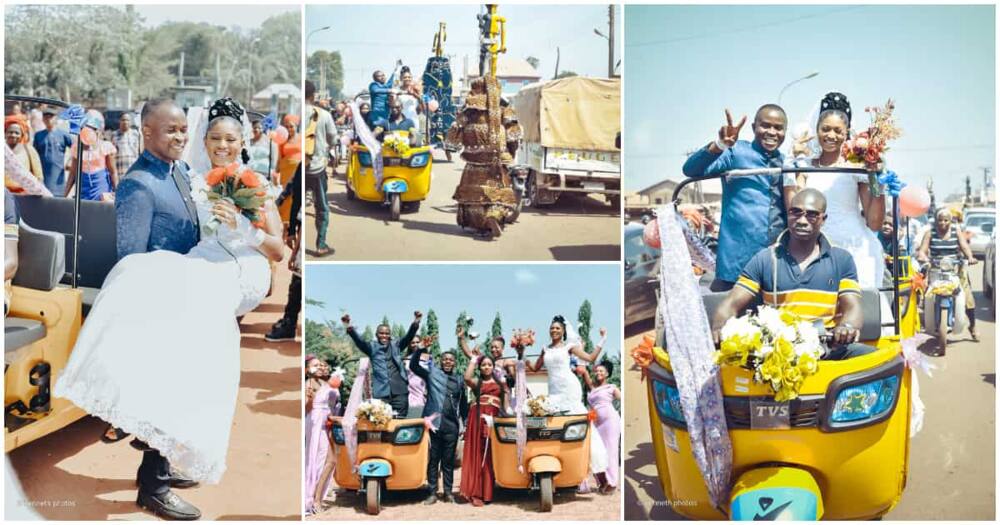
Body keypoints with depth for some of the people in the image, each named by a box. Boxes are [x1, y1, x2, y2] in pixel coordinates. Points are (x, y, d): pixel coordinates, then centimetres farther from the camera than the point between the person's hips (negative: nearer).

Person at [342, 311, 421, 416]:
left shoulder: (396, 346, 13)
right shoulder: (372, 347, 9)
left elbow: (408, 337, -2)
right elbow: (359, 341, -7)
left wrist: (415, 323, -22)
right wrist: (349, 328, -26)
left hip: (400, 391, 1)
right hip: (381, 392, -1)